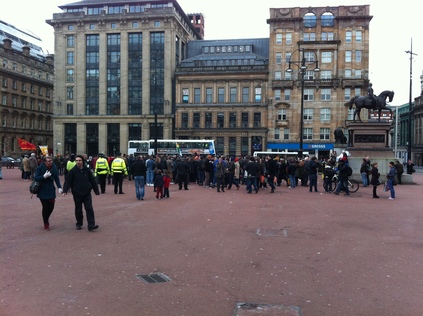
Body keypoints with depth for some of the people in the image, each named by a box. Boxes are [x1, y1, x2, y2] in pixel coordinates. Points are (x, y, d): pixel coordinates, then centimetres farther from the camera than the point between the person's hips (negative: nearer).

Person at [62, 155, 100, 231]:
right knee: (78, 210, 11)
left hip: (87, 194, 1)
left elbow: (93, 181, 8)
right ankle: (79, 224, 26)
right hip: (77, 194, -1)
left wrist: (96, 190, 11)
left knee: (89, 209, -4)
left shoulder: (87, 170, 2)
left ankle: (91, 225, -5)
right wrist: (65, 191, -20)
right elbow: (68, 181, -8)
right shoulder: (72, 171, -5)